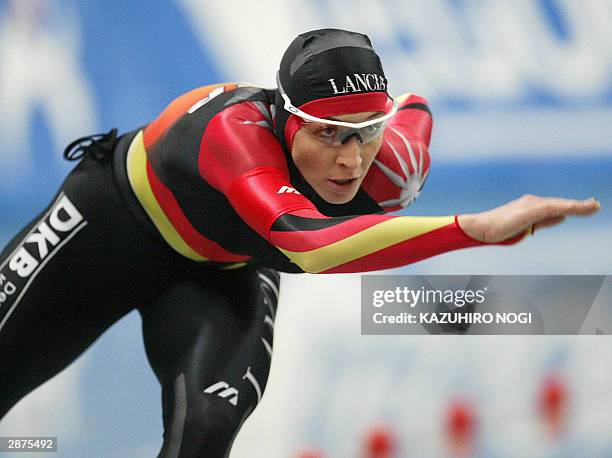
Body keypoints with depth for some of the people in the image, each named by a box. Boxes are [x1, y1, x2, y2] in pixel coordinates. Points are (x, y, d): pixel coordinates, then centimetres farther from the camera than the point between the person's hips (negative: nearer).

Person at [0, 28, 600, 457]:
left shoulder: (385, 171, -30)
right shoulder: (234, 130, -47)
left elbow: (413, 108, -2)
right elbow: (305, 243, -66)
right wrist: (478, 228, -74)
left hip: (225, 269, 4)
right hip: (117, 217, -4)